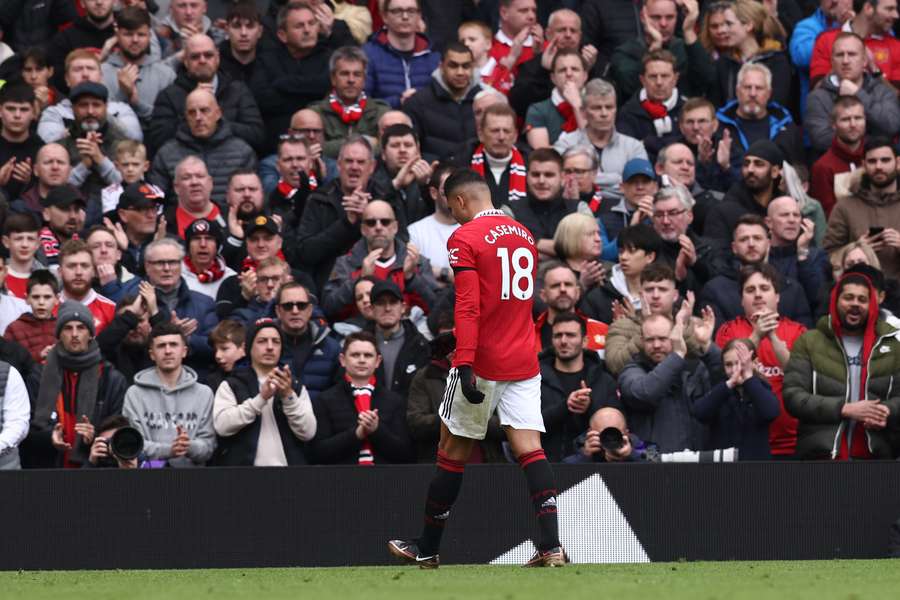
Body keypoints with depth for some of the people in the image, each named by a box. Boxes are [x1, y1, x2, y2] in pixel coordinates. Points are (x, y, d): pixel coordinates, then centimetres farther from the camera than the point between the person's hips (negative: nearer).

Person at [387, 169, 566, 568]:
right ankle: (551, 546, -16)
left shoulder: (464, 239, -9)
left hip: (483, 362, -6)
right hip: (524, 362, 6)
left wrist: (465, 364, -23)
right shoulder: (524, 235, 13)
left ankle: (428, 548, 16)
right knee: (529, 448, -2)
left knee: (453, 450, 6)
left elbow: (467, 307, -18)